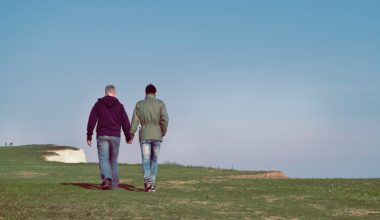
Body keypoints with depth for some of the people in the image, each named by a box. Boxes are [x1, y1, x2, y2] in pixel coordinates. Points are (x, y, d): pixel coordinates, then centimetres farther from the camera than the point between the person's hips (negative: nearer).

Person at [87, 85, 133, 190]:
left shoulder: (98, 104, 5)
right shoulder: (119, 105, 6)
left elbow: (91, 121, 1)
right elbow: (125, 122, 4)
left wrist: (89, 136, 4)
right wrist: (128, 137, 13)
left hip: (102, 135, -1)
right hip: (115, 136, 1)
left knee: (103, 159, -7)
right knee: (113, 160, 11)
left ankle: (106, 178, -31)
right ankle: (114, 184, 12)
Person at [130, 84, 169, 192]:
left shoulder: (139, 104, 3)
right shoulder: (160, 103, 0)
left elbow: (135, 120, -1)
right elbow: (165, 119, -9)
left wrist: (131, 134, 5)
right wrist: (163, 131, 6)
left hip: (144, 135, 0)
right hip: (157, 135, 0)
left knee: (145, 160, -3)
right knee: (154, 160, 11)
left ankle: (147, 180, -27)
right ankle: (152, 184, 8)